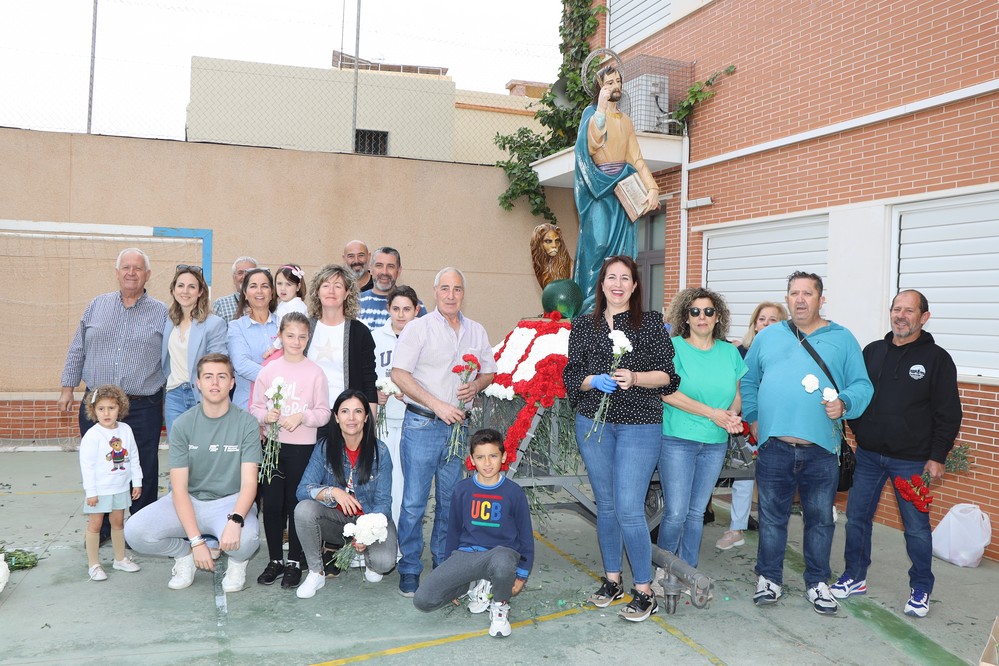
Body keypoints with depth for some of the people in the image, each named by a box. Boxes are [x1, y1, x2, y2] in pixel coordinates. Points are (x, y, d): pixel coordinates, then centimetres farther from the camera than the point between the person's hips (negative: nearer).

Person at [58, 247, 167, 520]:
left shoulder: (161, 313, 3)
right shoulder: (97, 306, 10)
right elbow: (77, 350, 14)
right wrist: (67, 388, 10)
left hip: (143, 408, -2)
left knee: (144, 474, 4)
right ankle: (100, 529, 26)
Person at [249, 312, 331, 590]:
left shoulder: (315, 372, -3)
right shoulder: (268, 370, 3)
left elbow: (323, 413, -2)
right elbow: (255, 407, 6)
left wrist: (301, 416, -19)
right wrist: (266, 415, -14)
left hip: (302, 447, -2)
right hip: (273, 444, 2)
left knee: (296, 504, 4)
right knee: (271, 503, 7)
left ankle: (294, 562, 18)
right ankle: (275, 559, 22)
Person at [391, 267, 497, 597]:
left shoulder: (477, 331, 11)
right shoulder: (418, 328, -4)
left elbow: (489, 371, 19)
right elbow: (399, 374, -10)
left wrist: (476, 385, -5)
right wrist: (437, 405, -16)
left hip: (458, 425, 4)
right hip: (421, 424, -4)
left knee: (449, 500, 13)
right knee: (414, 501, -1)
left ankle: (444, 565, 26)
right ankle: (409, 570, 11)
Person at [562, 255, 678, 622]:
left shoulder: (651, 323, 1)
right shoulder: (584, 325, 9)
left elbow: (666, 375, -1)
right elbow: (571, 375, 6)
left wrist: (635, 378, -18)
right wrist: (594, 381, -13)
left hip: (639, 426, -3)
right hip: (593, 423, 3)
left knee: (629, 509, -9)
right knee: (605, 505, 12)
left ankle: (644, 591, 6)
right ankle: (612, 580, 28)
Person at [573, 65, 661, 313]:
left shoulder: (625, 121, 21)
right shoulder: (592, 112, 3)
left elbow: (636, 159, 12)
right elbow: (591, 145, -17)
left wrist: (652, 188, -2)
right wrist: (602, 107, -15)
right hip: (599, 191, -5)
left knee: (622, 250, -2)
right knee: (599, 243, -15)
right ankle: (592, 309, -13)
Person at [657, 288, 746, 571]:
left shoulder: (730, 352, 10)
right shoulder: (674, 347, -5)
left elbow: (738, 392, 15)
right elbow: (667, 392, -14)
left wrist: (733, 415, -7)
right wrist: (711, 413, -16)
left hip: (715, 443, 4)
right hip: (677, 440, -4)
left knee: (697, 513, 11)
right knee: (676, 513, -5)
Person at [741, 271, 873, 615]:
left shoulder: (842, 339, 6)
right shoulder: (767, 336, 10)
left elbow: (862, 385, 2)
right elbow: (748, 381, 16)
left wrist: (844, 404, -17)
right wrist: (753, 419, 7)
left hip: (821, 450, 0)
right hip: (773, 448, 1)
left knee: (820, 519, 11)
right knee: (771, 518, 9)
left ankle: (818, 583, 26)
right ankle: (769, 578, 23)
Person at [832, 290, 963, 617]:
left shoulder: (937, 358, -4)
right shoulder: (872, 352, 8)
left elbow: (949, 414, -4)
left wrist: (938, 457, -9)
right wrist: (858, 430, 3)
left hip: (912, 461, -4)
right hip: (868, 455, 4)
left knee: (916, 527, 5)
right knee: (857, 518, 8)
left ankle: (921, 589, 22)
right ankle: (855, 578, 24)